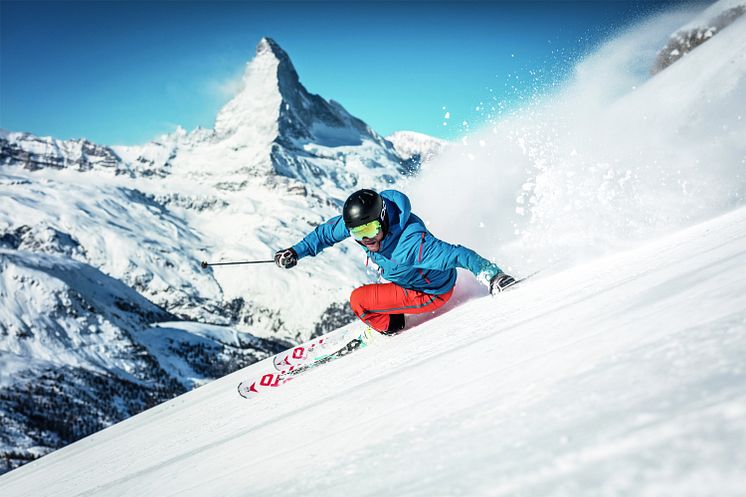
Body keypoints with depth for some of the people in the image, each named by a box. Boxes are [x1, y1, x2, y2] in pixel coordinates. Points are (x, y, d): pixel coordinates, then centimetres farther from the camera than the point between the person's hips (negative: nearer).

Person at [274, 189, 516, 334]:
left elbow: (457, 254, -41)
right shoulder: (358, 221, -18)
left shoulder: (411, 243, -42)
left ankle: (392, 329, 13)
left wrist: (493, 275, -45)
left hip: (431, 293, -8)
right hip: (404, 278, 8)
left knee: (358, 300, -12)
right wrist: (297, 251, 0)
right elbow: (329, 231, 1)